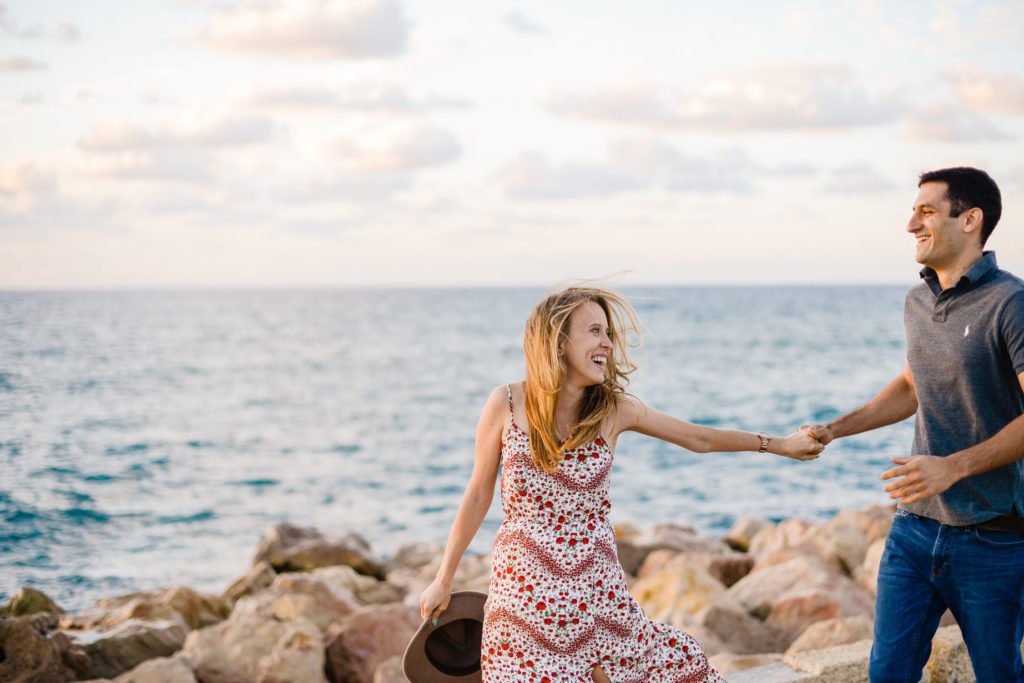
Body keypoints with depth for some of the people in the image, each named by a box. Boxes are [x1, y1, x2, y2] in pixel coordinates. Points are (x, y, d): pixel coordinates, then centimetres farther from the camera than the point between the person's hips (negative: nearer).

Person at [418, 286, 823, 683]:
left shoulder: (614, 409, -1)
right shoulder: (506, 405, -5)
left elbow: (698, 439, 12)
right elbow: (478, 495, 4)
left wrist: (780, 444, 16)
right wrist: (444, 579, 9)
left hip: (597, 588, 2)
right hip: (523, 588, -2)